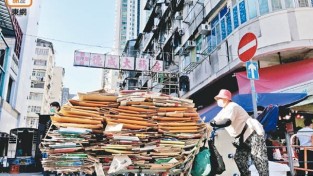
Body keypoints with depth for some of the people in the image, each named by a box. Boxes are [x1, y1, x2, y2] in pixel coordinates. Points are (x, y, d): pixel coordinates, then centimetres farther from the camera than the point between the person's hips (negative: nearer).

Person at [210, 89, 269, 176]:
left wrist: (211, 124, -36)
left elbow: (227, 122, -33)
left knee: (259, 159, -7)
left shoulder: (232, 106, -17)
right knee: (239, 159, 6)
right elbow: (215, 121, 9)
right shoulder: (224, 110, 14)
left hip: (254, 134, -10)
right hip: (243, 138, 10)